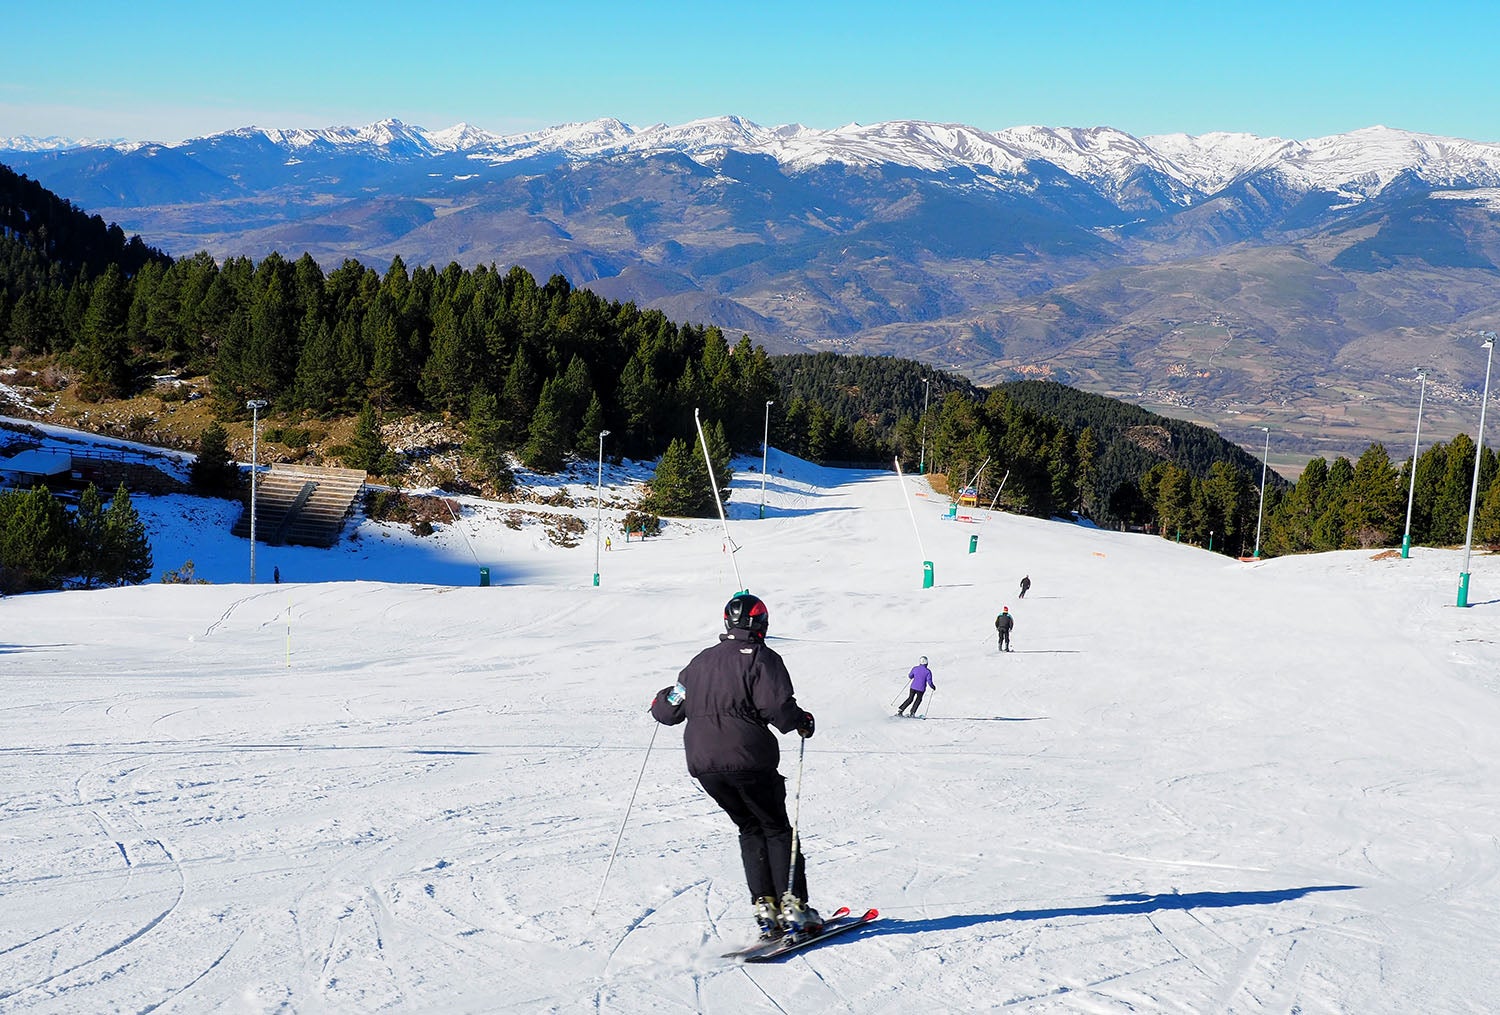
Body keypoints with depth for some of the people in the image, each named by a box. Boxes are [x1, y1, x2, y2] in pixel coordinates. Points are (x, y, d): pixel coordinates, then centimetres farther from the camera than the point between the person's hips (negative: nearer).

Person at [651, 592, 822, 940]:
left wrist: (660, 701, 39)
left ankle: (764, 906, 7)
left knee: (751, 829, 17)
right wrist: (802, 721, 1)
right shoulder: (761, 658, -4)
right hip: (748, 759, -5)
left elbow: (670, 710, 17)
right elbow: (778, 707, -19)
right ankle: (793, 906, -1)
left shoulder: (700, 661, 13)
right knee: (777, 829, 8)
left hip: (703, 764, 5)